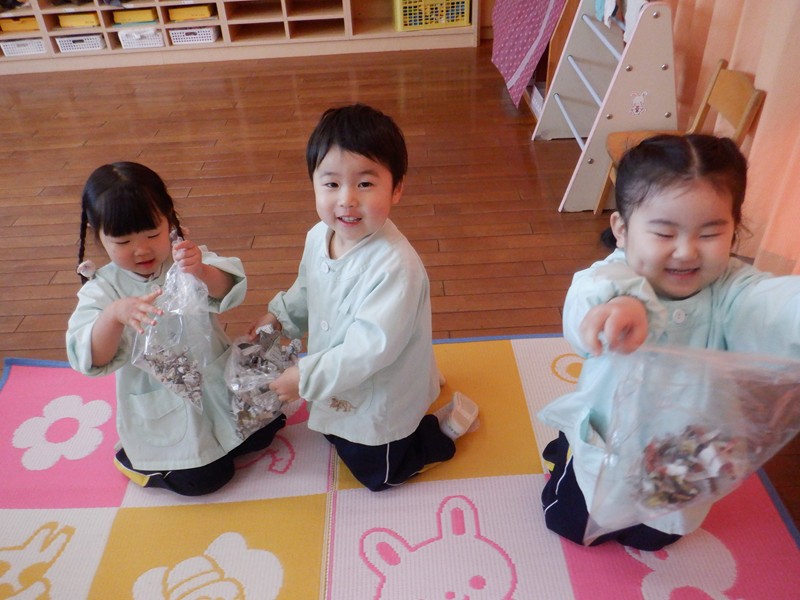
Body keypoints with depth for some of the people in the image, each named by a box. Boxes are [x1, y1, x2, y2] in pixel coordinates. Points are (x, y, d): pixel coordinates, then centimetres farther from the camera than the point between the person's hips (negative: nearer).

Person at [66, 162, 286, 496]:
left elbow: (229, 290, -28)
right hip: (161, 408, -3)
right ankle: (134, 458, 19)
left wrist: (202, 272, -52)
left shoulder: (187, 258, -10)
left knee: (261, 434, 8)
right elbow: (90, 360, -25)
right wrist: (115, 314, -46)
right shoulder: (101, 290, -13)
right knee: (204, 479, -5)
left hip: (216, 379, 3)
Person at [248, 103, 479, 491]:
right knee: (336, 436, 33)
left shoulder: (395, 266, -38)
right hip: (338, 388, 8)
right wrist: (281, 316, 1)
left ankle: (446, 424, 26)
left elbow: (372, 347, -36)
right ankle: (424, 383, 38)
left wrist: (307, 377, -31)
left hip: (381, 401, -8)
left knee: (375, 472, 13)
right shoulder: (319, 236, -11)